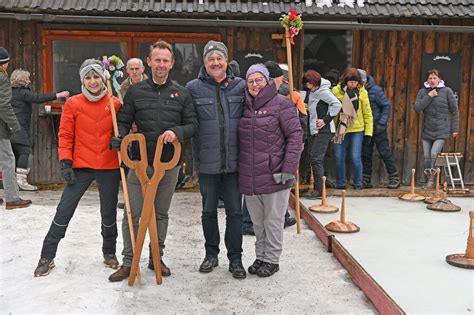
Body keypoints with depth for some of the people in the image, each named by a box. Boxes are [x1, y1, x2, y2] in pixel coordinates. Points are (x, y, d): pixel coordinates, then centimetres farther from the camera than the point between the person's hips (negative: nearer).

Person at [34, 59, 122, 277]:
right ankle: (47, 256, 14)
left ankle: (109, 253, 30)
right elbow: (65, 135, 0)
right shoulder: (73, 104, -1)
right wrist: (65, 163, -8)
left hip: (109, 168, 1)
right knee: (64, 211, 0)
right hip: (81, 168, -1)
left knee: (109, 212, 11)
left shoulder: (114, 103, 2)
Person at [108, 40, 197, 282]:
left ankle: (156, 258, 28)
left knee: (161, 213, 13)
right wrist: (118, 137, -15)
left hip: (169, 164, 1)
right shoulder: (135, 91, 3)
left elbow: (192, 124, 3)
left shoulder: (181, 93, 5)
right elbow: (124, 121, 5)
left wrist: (177, 132, -17)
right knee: (132, 213, 2)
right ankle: (129, 261, 15)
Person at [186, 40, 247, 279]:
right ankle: (211, 254, 32)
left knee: (234, 211, 8)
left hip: (234, 161, 0)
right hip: (206, 162, 0)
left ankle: (235, 258, 22)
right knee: (209, 210, 14)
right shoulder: (193, 88, -3)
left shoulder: (241, 86, 2)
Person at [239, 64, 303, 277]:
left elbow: (296, 135, -10)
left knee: (273, 221, 7)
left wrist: (289, 169, -16)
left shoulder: (281, 104, -6)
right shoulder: (245, 106, 10)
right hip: (249, 177, 5)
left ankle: (272, 259, 22)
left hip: (274, 176, -5)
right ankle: (260, 256, 32)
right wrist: (237, 167, 8)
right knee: (257, 222, 17)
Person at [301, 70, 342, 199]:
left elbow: (337, 104, -19)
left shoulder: (322, 91, -11)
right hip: (316, 130, 10)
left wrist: (325, 120, -17)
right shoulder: (311, 92, 17)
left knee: (316, 159, -11)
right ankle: (317, 189, 17)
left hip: (324, 130, -10)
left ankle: (319, 190, -8)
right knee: (318, 159, 11)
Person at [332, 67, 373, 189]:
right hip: (340, 129, 1)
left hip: (357, 130, -1)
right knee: (339, 158, 4)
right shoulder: (336, 91, -4)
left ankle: (358, 183, 15)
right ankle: (340, 183, 20)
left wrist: (368, 132, 0)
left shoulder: (362, 92, -2)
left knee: (355, 157, -3)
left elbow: (368, 114, 2)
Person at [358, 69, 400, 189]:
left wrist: (381, 123, -15)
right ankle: (366, 180, 16)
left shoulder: (375, 90, -12)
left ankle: (394, 178, 9)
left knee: (385, 152, -1)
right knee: (365, 154, 8)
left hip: (378, 128, -5)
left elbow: (386, 106, -9)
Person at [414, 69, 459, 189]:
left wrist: (455, 129, -3)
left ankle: (432, 179, 2)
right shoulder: (423, 91, 5)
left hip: (442, 130, -3)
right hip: (427, 130, 3)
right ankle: (429, 180, 20)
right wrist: (429, 96, -14)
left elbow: (455, 111, 0)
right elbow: (417, 108, -7)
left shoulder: (446, 91, -3)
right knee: (426, 156, 5)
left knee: (434, 154, -15)